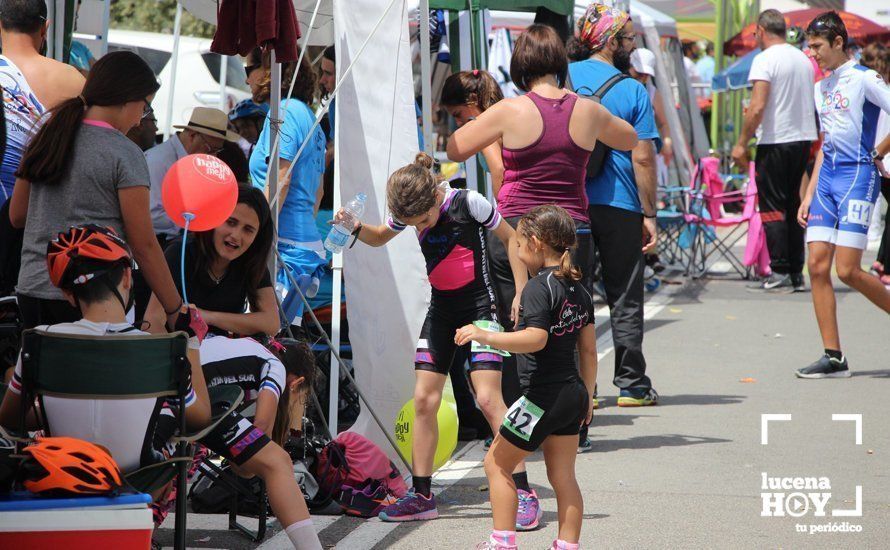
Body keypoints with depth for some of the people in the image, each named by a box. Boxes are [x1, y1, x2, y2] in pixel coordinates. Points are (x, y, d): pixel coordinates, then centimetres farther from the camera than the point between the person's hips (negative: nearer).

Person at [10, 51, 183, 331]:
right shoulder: (124, 153, -8)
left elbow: (17, 216, 17)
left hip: (31, 289, 6)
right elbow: (144, 245, -8)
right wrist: (175, 310, -2)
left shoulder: (46, 137, 10)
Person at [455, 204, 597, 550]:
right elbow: (589, 349, 15)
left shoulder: (538, 287, -16)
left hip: (543, 396, -8)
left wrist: (485, 336, -25)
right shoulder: (578, 289, 11)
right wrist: (587, 396, 23)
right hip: (573, 393, 8)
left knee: (497, 463, 4)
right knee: (563, 476, 11)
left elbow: (536, 339, -28)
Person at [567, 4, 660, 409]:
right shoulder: (633, 91, -6)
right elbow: (642, 159, -9)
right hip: (619, 207, -2)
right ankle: (631, 385, 10)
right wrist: (649, 215, -3)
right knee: (625, 300, 8)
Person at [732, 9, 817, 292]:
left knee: (772, 207, -3)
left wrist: (742, 143, -12)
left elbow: (757, 107, -19)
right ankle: (796, 274, 12)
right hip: (803, 139, 7)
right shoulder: (804, 59, 12)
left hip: (775, 141, -7)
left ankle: (780, 273, -7)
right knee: (792, 204, 13)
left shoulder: (765, 59, -11)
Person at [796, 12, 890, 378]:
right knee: (817, 266, -2)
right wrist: (809, 195, 17)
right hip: (827, 178, 8)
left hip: (858, 175, -8)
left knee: (847, 270, -14)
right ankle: (833, 358, 2)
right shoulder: (822, 87, 17)